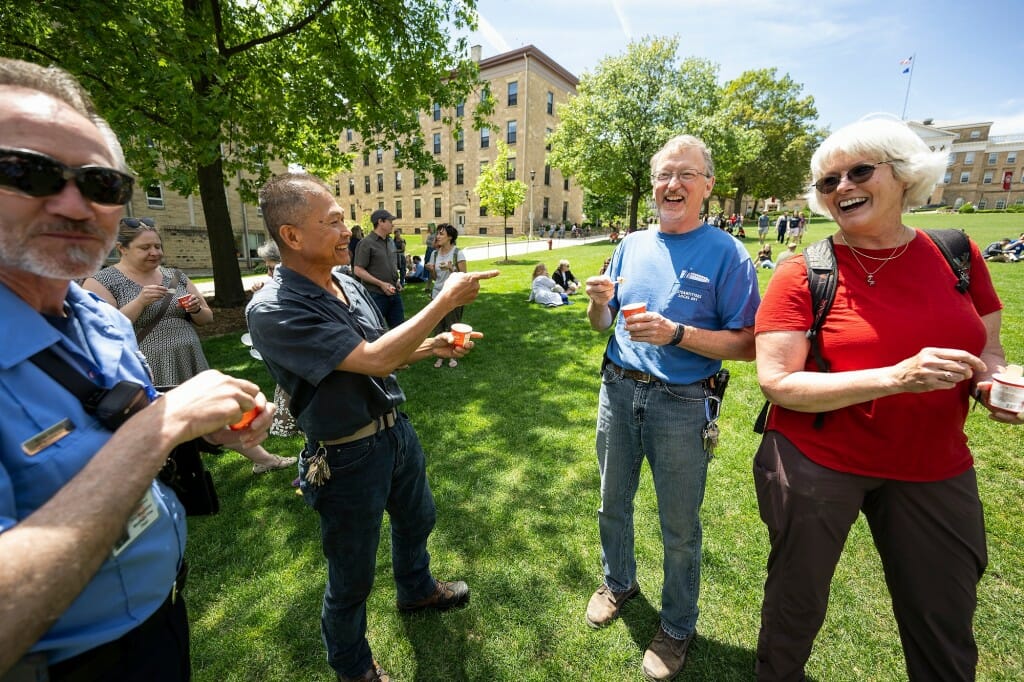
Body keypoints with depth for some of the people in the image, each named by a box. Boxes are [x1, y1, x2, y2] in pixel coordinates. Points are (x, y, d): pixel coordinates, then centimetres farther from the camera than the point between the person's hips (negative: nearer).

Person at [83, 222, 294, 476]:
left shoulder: (175, 276, 9)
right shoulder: (101, 282, -3)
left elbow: (207, 318, 15)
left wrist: (196, 309, -7)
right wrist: (140, 301, -22)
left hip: (191, 367, 4)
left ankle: (263, 459, 23)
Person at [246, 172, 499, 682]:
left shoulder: (349, 286, 0)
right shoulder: (272, 310, -24)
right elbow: (374, 360, -31)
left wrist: (431, 346, -5)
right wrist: (446, 300, -26)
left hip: (396, 429, 8)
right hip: (349, 457, -7)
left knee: (416, 519, 30)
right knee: (352, 576, 16)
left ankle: (416, 590, 61)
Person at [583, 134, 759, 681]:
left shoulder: (726, 254, -8)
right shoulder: (631, 246, 6)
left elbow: (747, 344, -12)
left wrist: (676, 334, -25)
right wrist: (598, 302, -12)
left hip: (682, 404, -4)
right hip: (618, 390, 5)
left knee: (679, 527, 13)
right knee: (613, 504, 21)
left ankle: (677, 627, 40)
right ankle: (618, 582, 49)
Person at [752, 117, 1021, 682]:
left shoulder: (959, 255, 0)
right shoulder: (802, 275, -14)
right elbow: (776, 383, -19)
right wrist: (895, 377, -29)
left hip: (935, 468, 4)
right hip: (816, 462, -3)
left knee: (946, 633, 20)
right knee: (797, 602, 17)